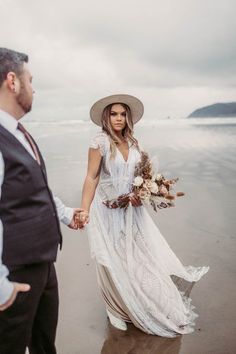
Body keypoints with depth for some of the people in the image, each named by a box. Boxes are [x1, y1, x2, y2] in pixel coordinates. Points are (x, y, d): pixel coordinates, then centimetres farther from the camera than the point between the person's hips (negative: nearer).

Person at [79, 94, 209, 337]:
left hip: (131, 208, 5)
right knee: (113, 262, 7)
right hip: (107, 209, -5)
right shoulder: (100, 142, -13)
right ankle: (118, 310, 27)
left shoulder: (132, 142, 4)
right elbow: (91, 178, -14)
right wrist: (84, 210, -21)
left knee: (141, 255, 8)